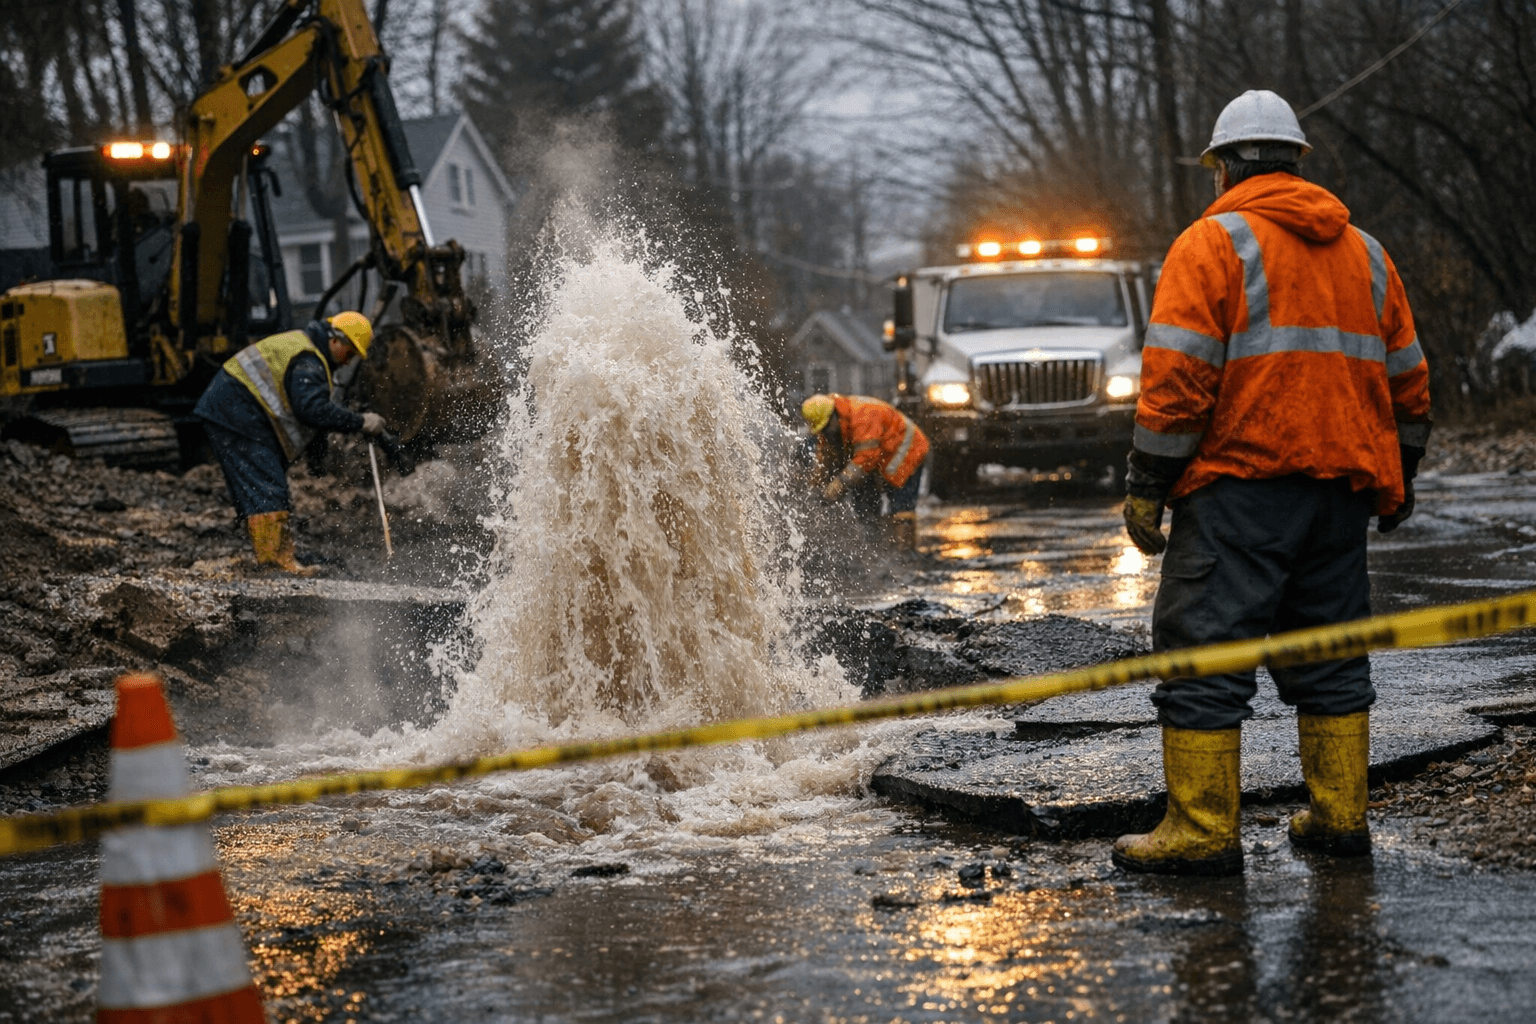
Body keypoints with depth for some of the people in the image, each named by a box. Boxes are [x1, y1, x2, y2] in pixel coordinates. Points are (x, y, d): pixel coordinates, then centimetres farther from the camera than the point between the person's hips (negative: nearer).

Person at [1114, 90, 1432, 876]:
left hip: (1240, 483, -6)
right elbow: (1406, 378, 20)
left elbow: (1178, 372, -12)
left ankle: (1203, 830, -7)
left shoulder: (1213, 242, -3)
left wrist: (1147, 484, -9)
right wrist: (1397, 478, 29)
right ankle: (1338, 815, 16)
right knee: (1328, 654, 15)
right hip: (1341, 486, 7)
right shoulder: (1363, 252, 17)